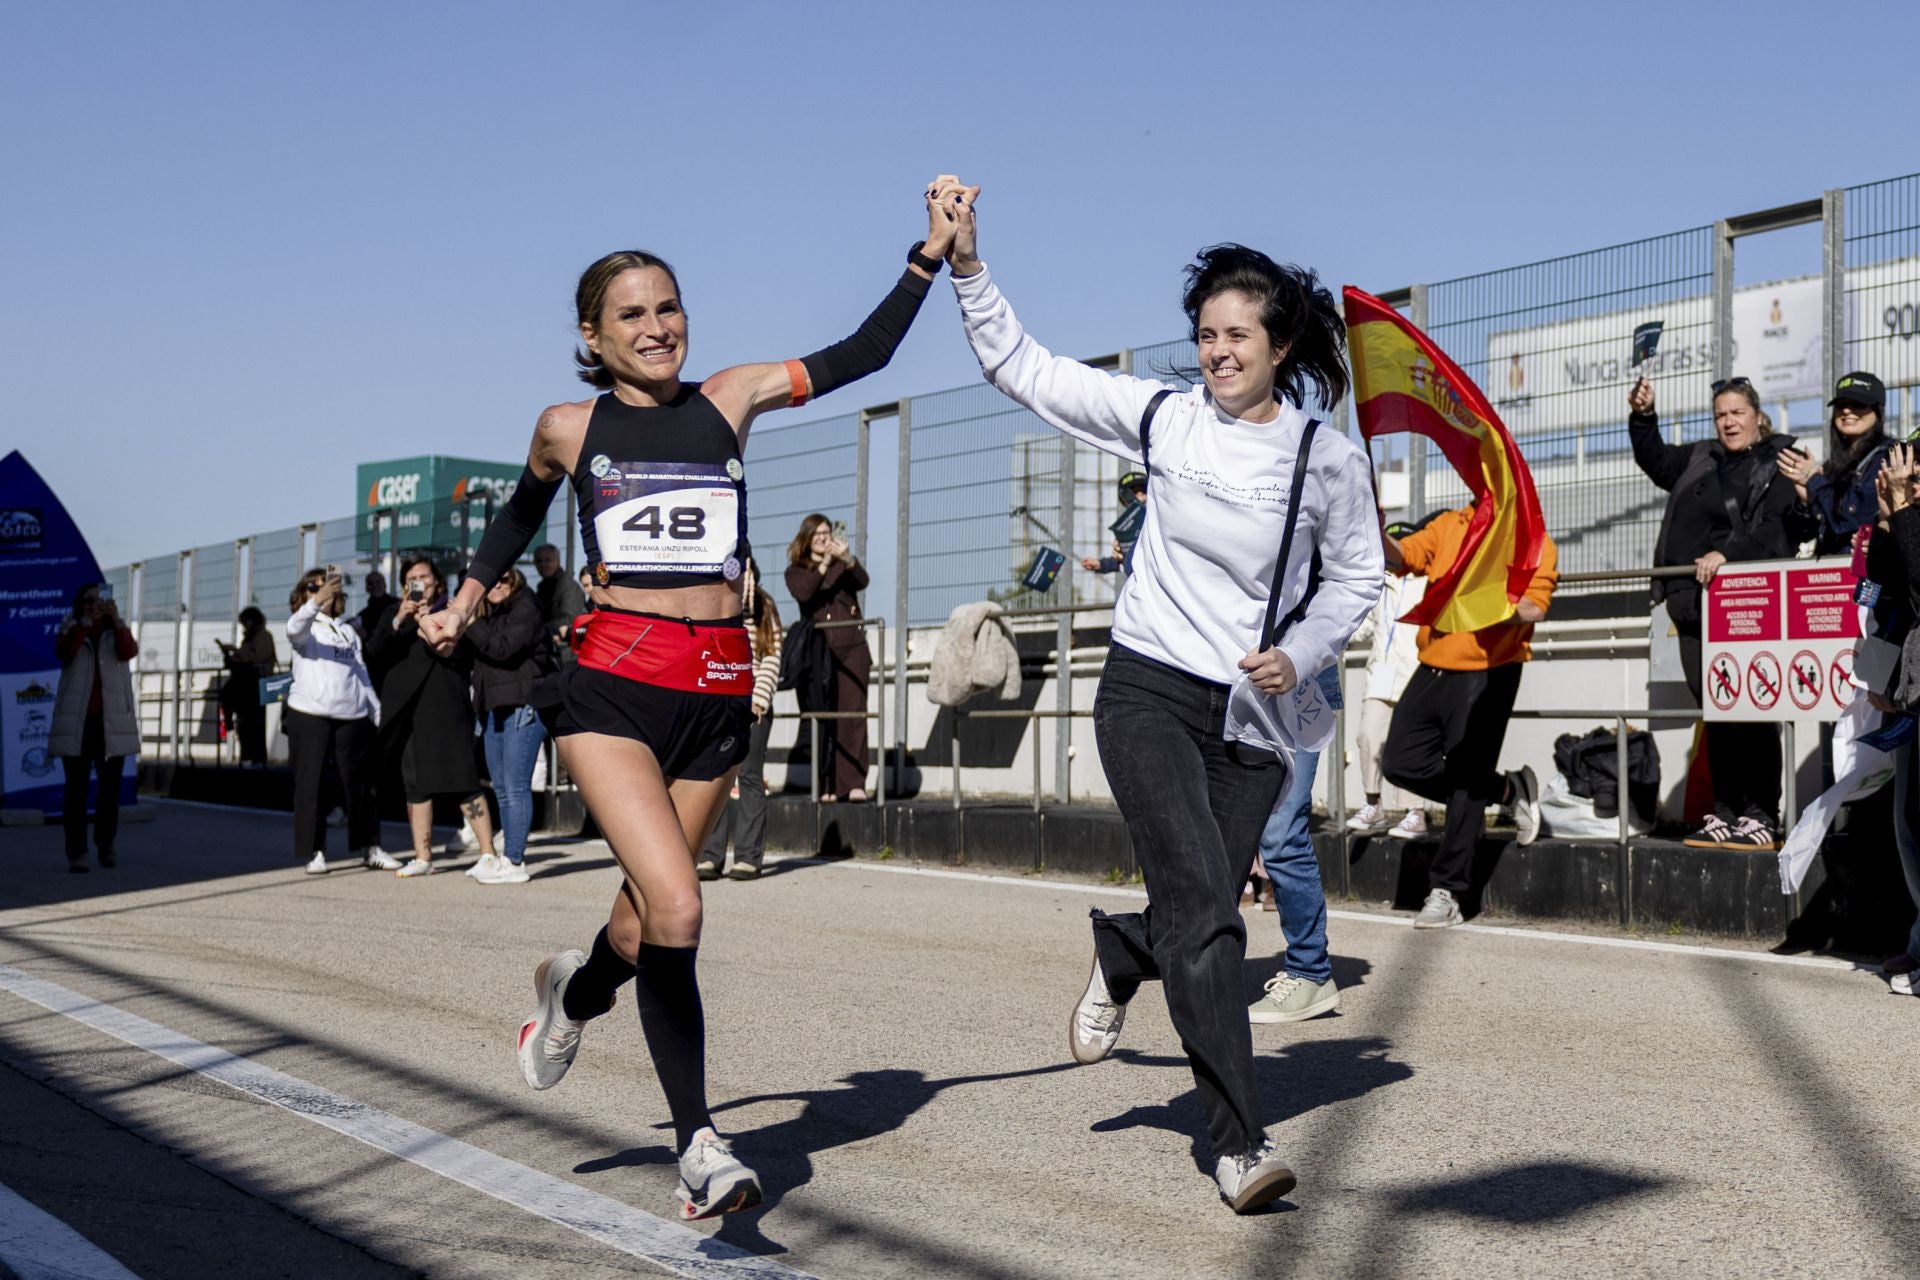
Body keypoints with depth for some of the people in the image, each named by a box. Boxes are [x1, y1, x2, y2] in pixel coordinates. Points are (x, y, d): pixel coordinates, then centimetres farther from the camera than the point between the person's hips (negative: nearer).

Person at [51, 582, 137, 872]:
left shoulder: (116, 632, 11)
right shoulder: (70, 631, 9)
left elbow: (129, 652, -10)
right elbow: (63, 652, -13)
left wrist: (116, 620, -22)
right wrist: (84, 622, -19)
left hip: (112, 721, 1)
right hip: (76, 721, -1)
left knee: (110, 786, 5)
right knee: (76, 787, -4)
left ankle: (106, 846, 18)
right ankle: (76, 851, -5)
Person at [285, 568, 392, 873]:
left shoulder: (348, 631, 22)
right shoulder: (306, 627, 6)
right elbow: (295, 629, -20)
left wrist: (378, 711, 14)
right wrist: (316, 602, -38)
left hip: (352, 716, 4)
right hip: (310, 715, -4)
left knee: (360, 782, 5)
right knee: (310, 783, -3)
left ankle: (370, 848, 13)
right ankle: (314, 852, 3)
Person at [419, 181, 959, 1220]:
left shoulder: (730, 398, 9)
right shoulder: (568, 428, 8)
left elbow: (861, 355, 8)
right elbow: (523, 511, 28)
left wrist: (929, 255, 2)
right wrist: (466, 600, 23)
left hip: (719, 688, 2)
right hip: (615, 682, -2)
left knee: (650, 915, 8)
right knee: (676, 909, -18)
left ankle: (576, 993, 44)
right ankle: (698, 1142, -6)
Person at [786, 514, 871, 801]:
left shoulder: (843, 566, 16)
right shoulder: (796, 571, 11)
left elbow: (862, 581, -5)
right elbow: (803, 593, -10)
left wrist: (847, 559, -23)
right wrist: (824, 564, -21)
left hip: (851, 649, 1)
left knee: (853, 714, -7)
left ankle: (855, 783, -10)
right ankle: (826, 786, -5)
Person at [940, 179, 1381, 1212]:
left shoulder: (1329, 461, -1)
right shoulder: (1164, 418, -1)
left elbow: (1356, 576, 11)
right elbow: (1021, 368, 2)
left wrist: (1301, 658, -4)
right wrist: (968, 264, -6)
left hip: (1254, 712, 2)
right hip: (1148, 693, -2)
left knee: (1202, 918, 7)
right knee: (1205, 913, -13)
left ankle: (1118, 958, 44)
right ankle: (1240, 1146, -7)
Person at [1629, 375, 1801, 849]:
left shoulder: (1780, 464, 2)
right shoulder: (1701, 460, 20)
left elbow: (1776, 530, -10)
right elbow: (1655, 459, 28)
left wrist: (1726, 554, -21)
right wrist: (1642, 417, 12)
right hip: (1695, 606, 6)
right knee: (1714, 711, 7)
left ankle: (1762, 816, -3)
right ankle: (1725, 813, 12)